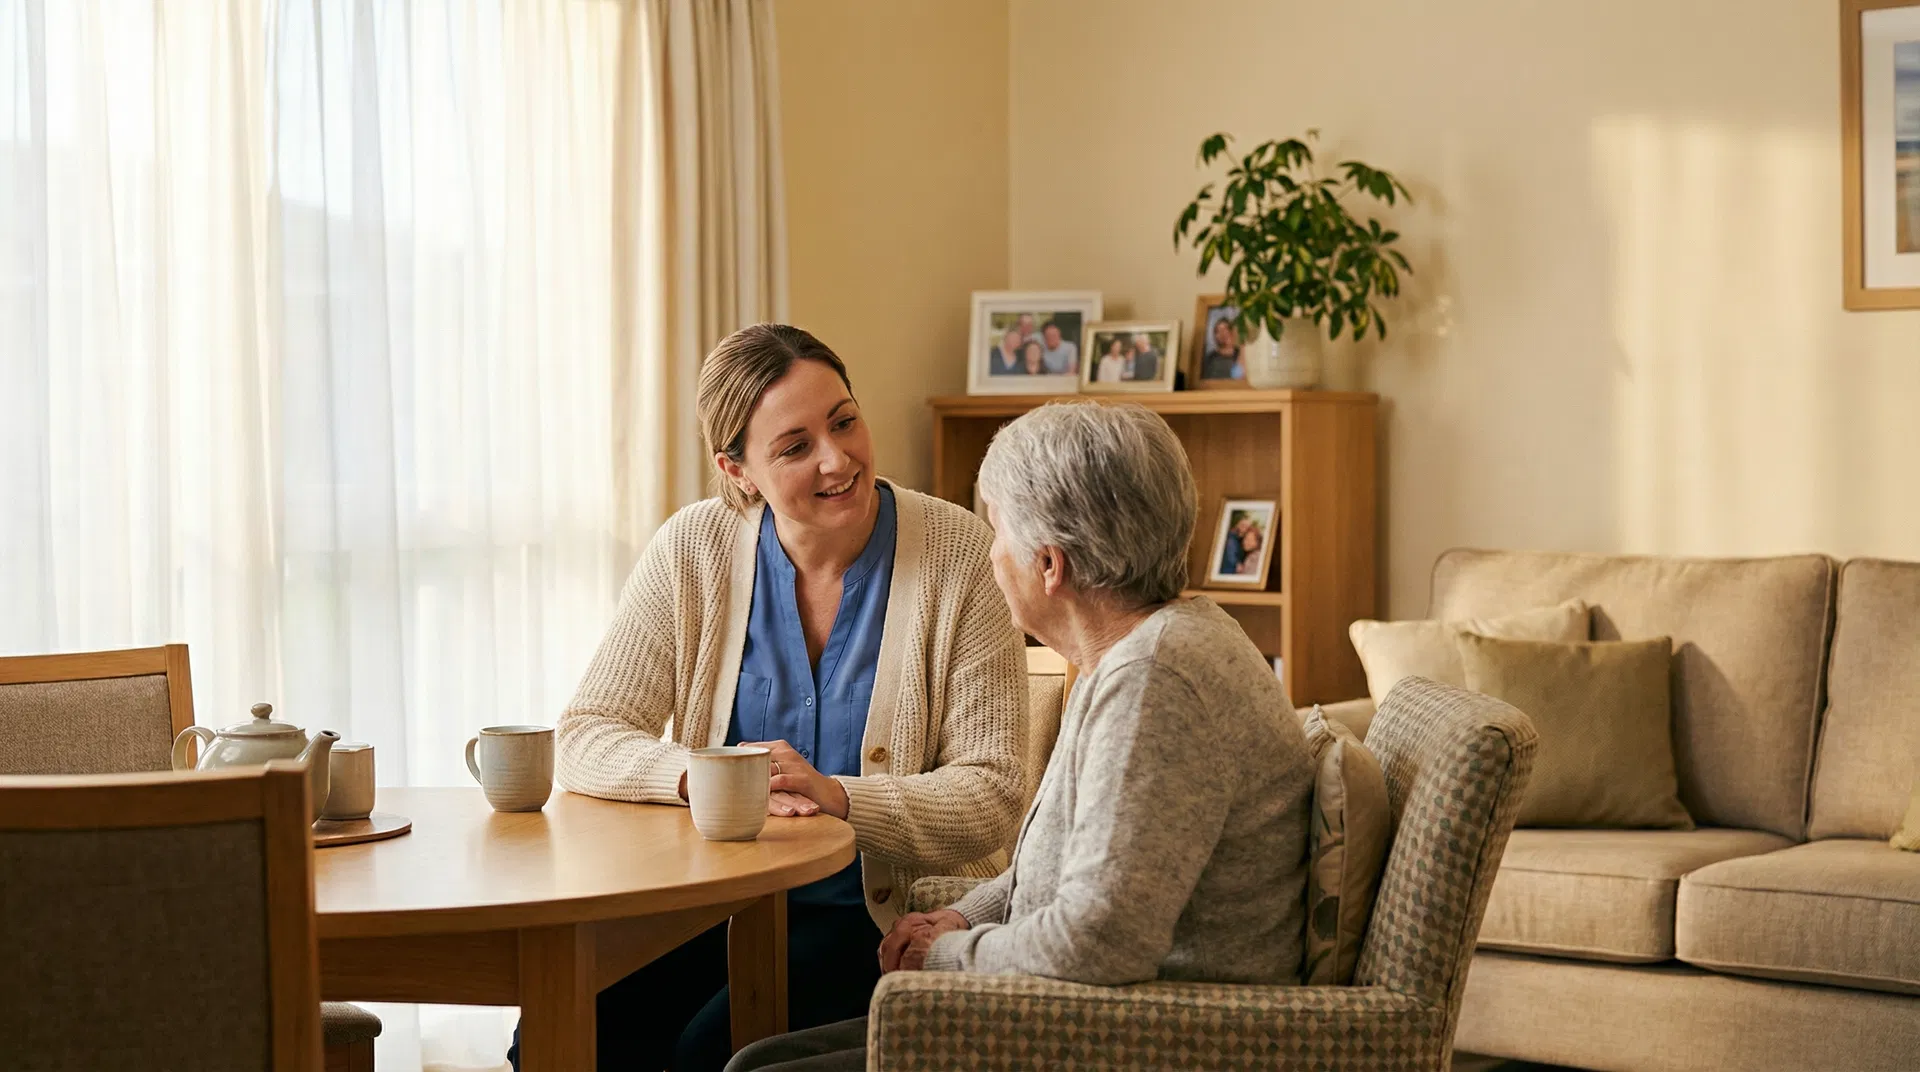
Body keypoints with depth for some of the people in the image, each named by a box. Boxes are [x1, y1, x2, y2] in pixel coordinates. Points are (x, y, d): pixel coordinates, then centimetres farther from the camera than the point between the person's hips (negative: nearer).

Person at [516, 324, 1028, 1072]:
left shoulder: (959, 556, -8)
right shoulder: (692, 551, 0)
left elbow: (990, 793, -10)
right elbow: (585, 739, -3)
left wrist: (837, 798, -26)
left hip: (886, 917, -2)